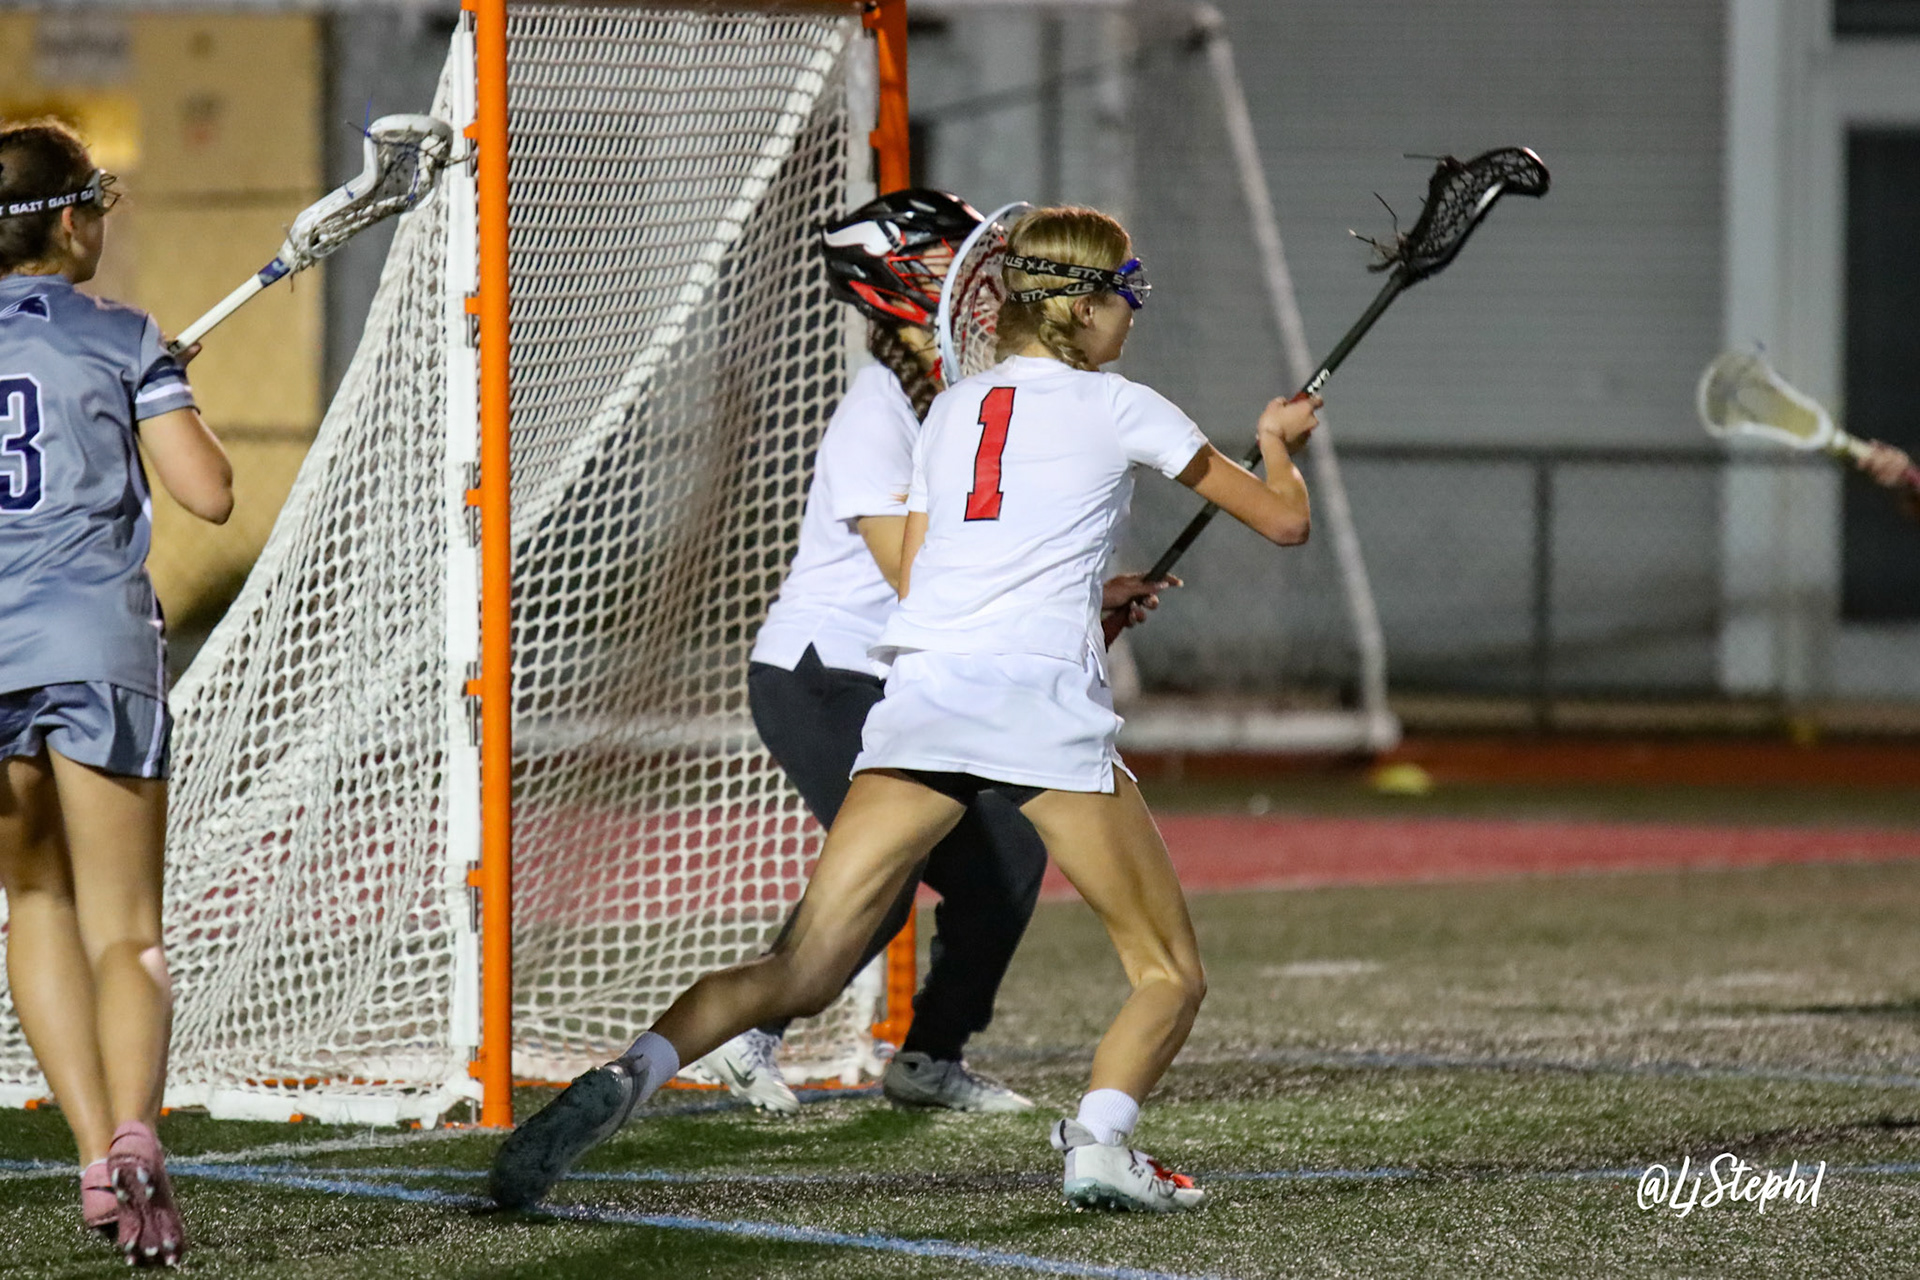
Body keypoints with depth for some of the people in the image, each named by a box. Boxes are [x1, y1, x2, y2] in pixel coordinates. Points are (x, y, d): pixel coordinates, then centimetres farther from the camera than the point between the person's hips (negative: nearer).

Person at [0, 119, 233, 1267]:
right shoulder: (123, 341, 2)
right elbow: (211, 493, -1)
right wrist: (175, 399, 15)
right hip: (99, 645, -2)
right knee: (125, 935, 1)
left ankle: (96, 1152, 5)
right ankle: (133, 1127, -27)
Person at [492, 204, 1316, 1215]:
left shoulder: (949, 412, 23)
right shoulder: (1120, 407, 11)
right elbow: (1283, 520, 18)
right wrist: (1279, 442, 40)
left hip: (920, 688, 4)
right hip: (1043, 698, -4)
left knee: (800, 970, -2)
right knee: (1170, 975, 8)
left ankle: (630, 1074, -26)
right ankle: (1100, 1138, -18)